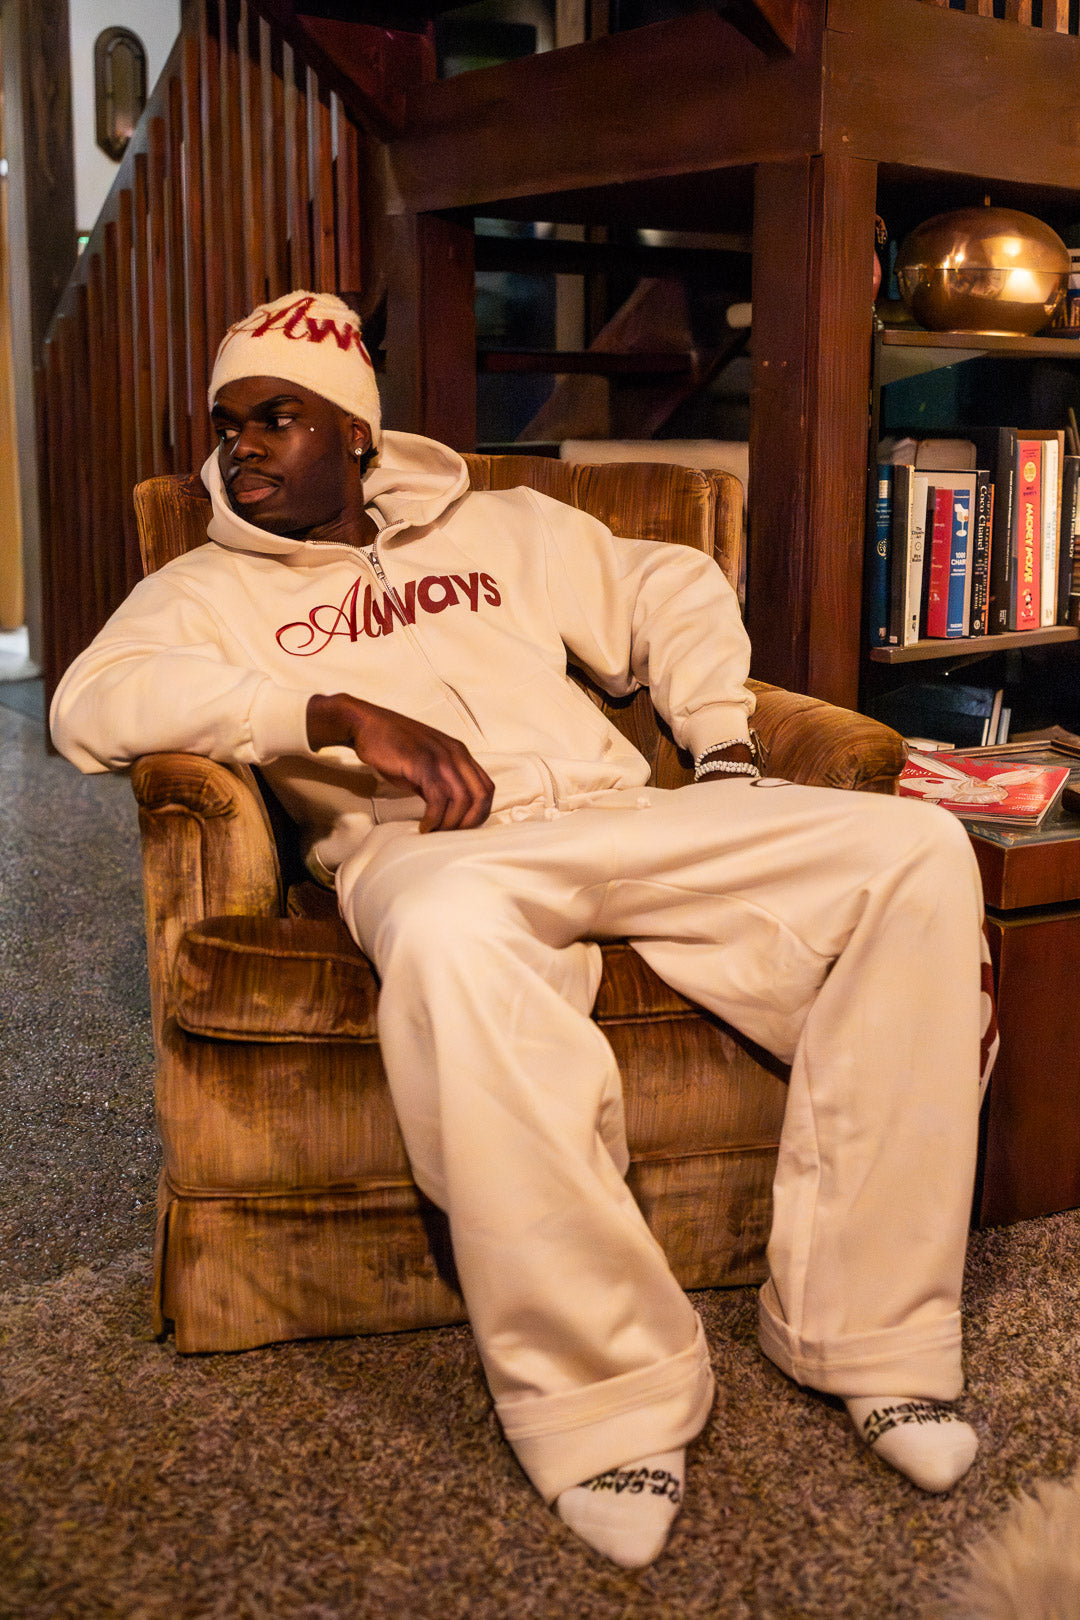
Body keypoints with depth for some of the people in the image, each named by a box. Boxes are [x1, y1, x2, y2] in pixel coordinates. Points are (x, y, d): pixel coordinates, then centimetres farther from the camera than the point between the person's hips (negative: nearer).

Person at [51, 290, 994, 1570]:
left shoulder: (502, 529, 27)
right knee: (451, 941, -43)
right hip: (428, 847, -4)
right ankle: (607, 1400, -30)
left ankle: (861, 1327, -14)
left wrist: (724, 749, 13)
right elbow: (89, 704, -3)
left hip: (622, 819, 4)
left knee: (916, 851, -18)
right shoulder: (211, 589, 17)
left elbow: (674, 591, 32)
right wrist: (340, 712, -14)